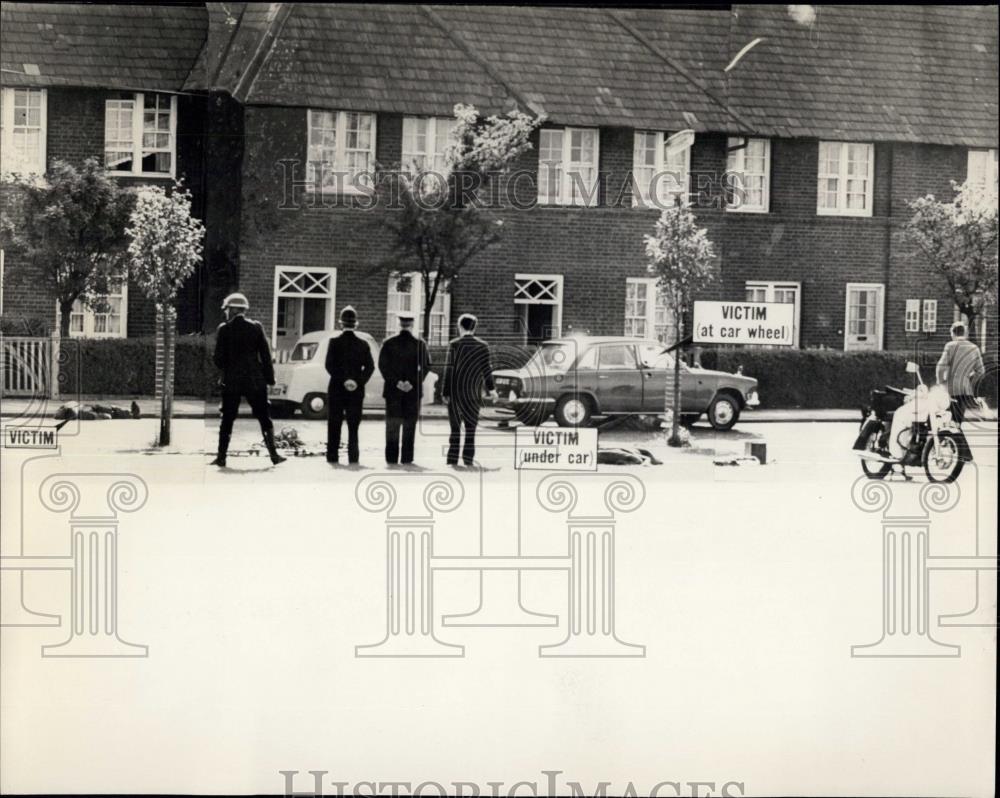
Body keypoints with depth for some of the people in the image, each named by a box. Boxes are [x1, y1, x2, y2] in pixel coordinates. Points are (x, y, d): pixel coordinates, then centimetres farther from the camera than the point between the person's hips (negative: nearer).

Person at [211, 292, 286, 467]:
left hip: (231, 381, -1)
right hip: (255, 380, 1)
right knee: (264, 418, 8)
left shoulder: (224, 329, -4)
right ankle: (273, 454, 4)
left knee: (227, 419, 7)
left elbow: (219, 358, -5)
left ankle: (221, 456, 5)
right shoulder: (256, 327, 0)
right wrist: (270, 378, 3)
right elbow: (265, 355, -2)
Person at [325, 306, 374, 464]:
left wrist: (343, 380, -12)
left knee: (334, 427, 6)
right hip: (356, 392, 1)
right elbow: (370, 367, -6)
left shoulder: (334, 342, -5)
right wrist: (358, 382, -9)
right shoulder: (363, 344, 1)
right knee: (353, 427, 8)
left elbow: (330, 365, -12)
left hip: (336, 391, -1)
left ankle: (332, 457, 5)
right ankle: (353, 457, 2)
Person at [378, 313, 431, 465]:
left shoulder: (388, 343, 0)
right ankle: (406, 458, 3)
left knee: (392, 425, 6)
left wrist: (396, 382, -9)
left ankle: (391, 458, 3)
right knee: (409, 426, 5)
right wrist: (413, 382, -11)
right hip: (414, 390, -1)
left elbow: (383, 365, -6)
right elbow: (426, 366, -9)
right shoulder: (419, 344, -3)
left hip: (392, 390, 1)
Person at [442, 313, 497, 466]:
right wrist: (490, 389, 14)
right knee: (471, 426, 8)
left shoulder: (454, 344, -5)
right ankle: (468, 457, 2)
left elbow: (448, 369, -8)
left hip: (455, 391, 0)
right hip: (473, 392, 1)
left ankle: (452, 458, 4)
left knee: (455, 426, 7)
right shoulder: (482, 346, -1)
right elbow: (486, 369, 0)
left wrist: (445, 392, -6)